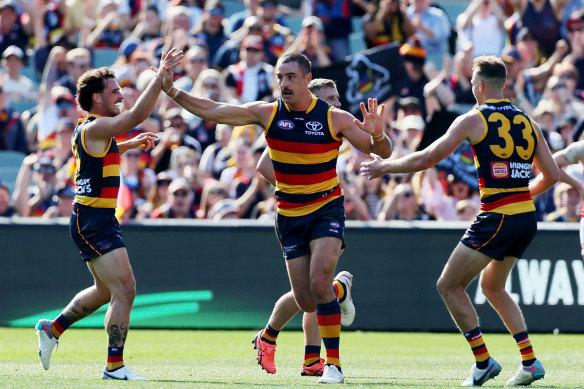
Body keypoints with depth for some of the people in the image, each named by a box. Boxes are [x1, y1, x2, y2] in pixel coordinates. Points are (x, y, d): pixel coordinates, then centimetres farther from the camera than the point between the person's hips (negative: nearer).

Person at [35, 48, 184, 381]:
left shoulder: (90, 130, 16)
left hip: (97, 220, 11)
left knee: (106, 291, 23)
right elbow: (137, 115, -29)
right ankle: (115, 366, -12)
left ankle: (53, 329, 36)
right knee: (125, 288, -14)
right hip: (93, 220, -11)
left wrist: (132, 144, 31)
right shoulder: (95, 127, -15)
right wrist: (161, 76, -27)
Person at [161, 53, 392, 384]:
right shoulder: (267, 113, -3)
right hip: (290, 216, 2)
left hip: (327, 210, -2)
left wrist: (377, 135, -32)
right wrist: (173, 91, -11)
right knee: (307, 302, -2)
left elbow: (383, 152, -9)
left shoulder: (334, 118, -9)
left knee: (319, 282, -22)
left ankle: (334, 364, -12)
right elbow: (213, 112, -2)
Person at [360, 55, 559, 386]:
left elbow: (426, 160, -5)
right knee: (492, 286, 24)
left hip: (497, 219, -7)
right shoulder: (528, 122, 12)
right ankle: (530, 362, 15)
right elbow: (552, 175, 15)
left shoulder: (474, 120, -5)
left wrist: (385, 166, 9)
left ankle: (483, 360, 1)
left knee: (449, 285, 5)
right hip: (527, 218, 7)